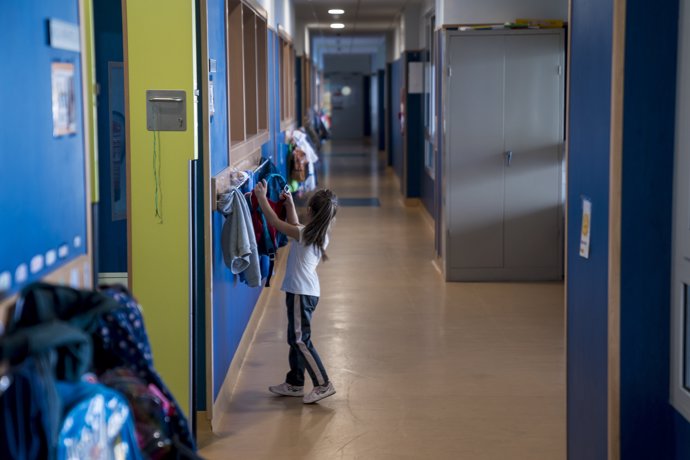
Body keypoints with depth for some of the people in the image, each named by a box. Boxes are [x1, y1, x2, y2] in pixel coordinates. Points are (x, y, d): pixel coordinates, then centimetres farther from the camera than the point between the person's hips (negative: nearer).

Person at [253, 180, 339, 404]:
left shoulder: (305, 234, -17)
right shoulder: (320, 234, 7)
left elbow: (275, 222, -11)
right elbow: (294, 226, 25)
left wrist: (261, 197, -2)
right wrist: (289, 204, 23)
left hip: (301, 293, -9)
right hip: (309, 291, 9)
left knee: (300, 339, -5)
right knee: (296, 338, 17)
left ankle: (323, 384, -4)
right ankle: (294, 383, 25)